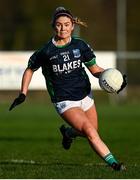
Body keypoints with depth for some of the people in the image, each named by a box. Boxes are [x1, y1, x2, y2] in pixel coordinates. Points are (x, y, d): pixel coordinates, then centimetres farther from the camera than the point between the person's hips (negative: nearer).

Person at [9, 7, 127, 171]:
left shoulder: (80, 45, -2)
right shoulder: (46, 51, -9)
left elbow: (94, 69, 6)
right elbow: (30, 69, 7)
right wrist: (23, 94, 2)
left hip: (85, 96, 5)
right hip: (64, 102, -5)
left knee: (91, 131, 14)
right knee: (90, 132, -19)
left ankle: (67, 132, 44)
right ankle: (113, 163, -13)